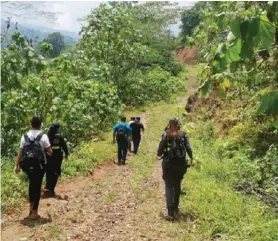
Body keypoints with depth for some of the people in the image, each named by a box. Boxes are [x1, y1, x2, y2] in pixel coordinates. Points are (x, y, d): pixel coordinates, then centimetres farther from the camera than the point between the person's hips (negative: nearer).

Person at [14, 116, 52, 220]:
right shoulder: (43, 136, -8)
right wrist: (49, 153, 18)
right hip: (39, 164, -3)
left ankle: (32, 206, 31)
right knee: (37, 186, 4)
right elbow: (50, 151, -6)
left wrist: (17, 165, 4)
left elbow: (20, 152, 0)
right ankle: (34, 212, 7)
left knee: (32, 184, 24)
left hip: (27, 163, 4)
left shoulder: (25, 136, 2)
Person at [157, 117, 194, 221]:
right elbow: (188, 148, -6)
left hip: (168, 164, -3)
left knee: (169, 187, -1)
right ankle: (175, 208, 33)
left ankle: (170, 212, -11)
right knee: (177, 186, 20)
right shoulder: (183, 135, 0)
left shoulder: (166, 135, -6)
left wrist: (159, 155, 14)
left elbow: (160, 150, -7)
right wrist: (191, 159, 7)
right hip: (180, 164, 3)